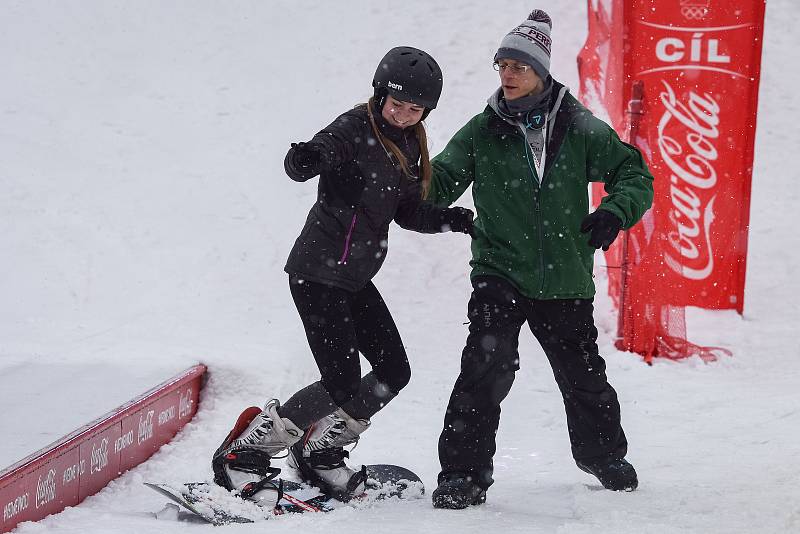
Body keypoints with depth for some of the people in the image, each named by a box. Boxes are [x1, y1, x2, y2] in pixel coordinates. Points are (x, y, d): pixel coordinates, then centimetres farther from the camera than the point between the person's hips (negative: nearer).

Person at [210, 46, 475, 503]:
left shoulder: (409, 146, 10)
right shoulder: (355, 128, -14)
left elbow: (407, 213, 17)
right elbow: (299, 167, -29)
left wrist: (448, 219, 0)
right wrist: (306, 159, -52)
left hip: (356, 278, 9)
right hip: (317, 272, -9)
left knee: (394, 372, 8)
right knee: (344, 384, -13)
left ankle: (319, 452, 23)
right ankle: (243, 450, -3)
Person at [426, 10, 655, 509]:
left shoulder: (580, 129, 0)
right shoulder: (481, 133, 1)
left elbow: (635, 175, 5)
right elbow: (439, 182, 9)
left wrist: (614, 212, -14)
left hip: (565, 280, 1)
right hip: (499, 273, -1)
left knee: (583, 376, 13)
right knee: (488, 367, -20)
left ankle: (604, 454, 41)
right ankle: (463, 472, -12)